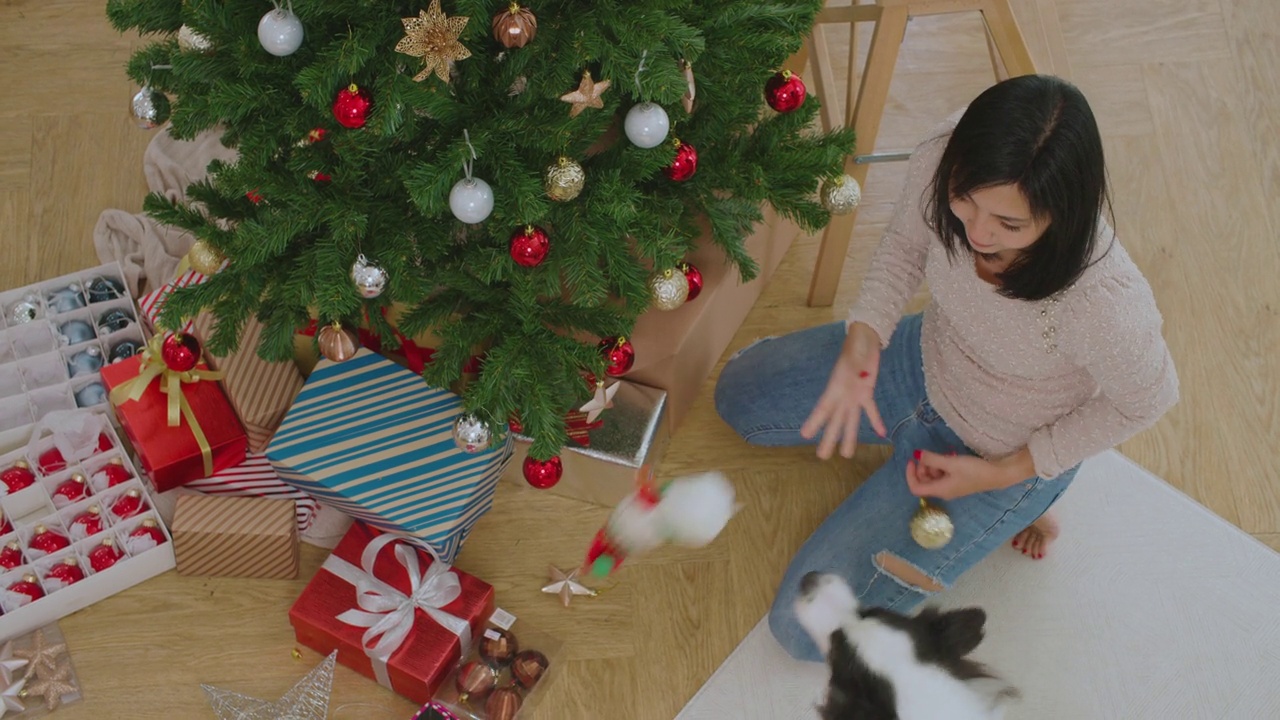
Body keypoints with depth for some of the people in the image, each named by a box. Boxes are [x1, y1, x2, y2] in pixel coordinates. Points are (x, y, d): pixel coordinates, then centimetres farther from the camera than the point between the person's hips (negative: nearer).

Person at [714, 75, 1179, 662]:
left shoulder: (1106, 304, -42)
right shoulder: (943, 157, -31)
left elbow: (1146, 401, -19)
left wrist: (1004, 472, -16)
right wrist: (862, 339, -24)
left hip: (994, 458, -5)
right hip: (925, 362, 6)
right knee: (737, 395, 21)